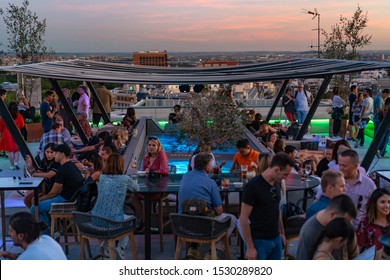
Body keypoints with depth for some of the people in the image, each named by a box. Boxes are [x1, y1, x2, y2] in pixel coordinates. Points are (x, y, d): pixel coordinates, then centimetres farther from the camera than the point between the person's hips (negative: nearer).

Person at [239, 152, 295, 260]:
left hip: (275, 239, 8)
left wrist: (282, 232, 19)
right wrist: (250, 247, -17)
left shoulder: (276, 184, 6)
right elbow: (243, 218, -17)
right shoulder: (253, 186, -19)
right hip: (259, 241, -8)